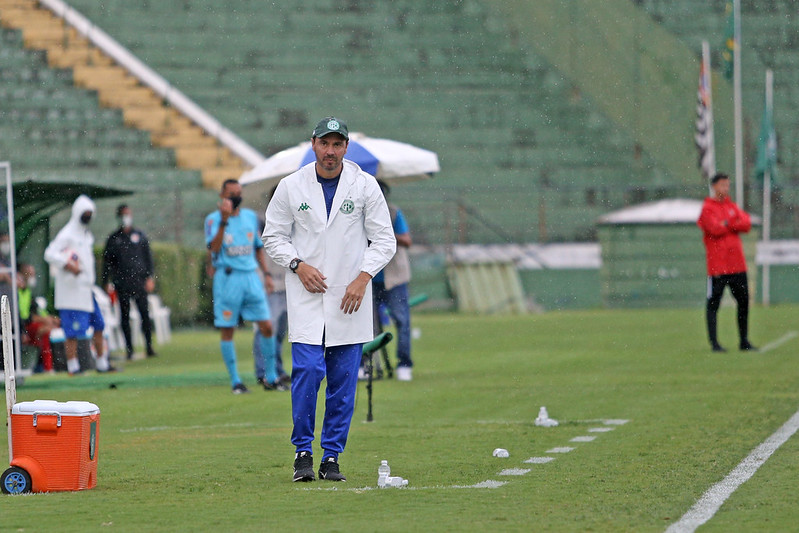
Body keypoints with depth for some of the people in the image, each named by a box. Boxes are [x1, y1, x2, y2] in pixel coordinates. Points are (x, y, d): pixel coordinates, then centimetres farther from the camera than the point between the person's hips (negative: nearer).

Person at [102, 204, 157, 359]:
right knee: (125, 316, 0)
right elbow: (107, 261, 9)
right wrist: (107, 282, 1)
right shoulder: (113, 239, 9)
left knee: (145, 313, -6)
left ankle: (149, 347, -3)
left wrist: (149, 277, 1)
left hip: (139, 281, 0)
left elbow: (148, 257, 11)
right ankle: (129, 349, 3)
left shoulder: (140, 235, 12)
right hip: (121, 282, 0)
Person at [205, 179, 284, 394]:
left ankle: (271, 378, 7)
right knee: (227, 330, -2)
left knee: (266, 326, -2)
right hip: (227, 277, -4)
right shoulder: (214, 219, -2)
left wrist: (266, 273, 13)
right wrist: (224, 220, -27)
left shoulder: (251, 217, 14)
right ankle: (235, 381, 5)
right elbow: (214, 247, -18)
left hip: (251, 277, 4)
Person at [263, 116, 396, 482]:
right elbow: (273, 235, 10)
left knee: (344, 380, 0)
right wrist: (298, 265, -7)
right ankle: (302, 452, 0)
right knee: (308, 370, -13)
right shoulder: (291, 187, 2)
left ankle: (332, 458, 9)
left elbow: (384, 240, 4)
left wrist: (362, 278, -9)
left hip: (350, 298, 1)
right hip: (307, 297, -1)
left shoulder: (365, 186, 2)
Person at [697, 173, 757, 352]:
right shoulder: (707, 208, -2)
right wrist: (733, 224, -2)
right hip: (717, 266, -6)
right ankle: (714, 342, -1)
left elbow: (747, 224, 0)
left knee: (743, 302, 9)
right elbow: (715, 229, -18)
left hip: (737, 264, 6)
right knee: (713, 303, -4)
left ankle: (744, 341, 17)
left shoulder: (733, 207, 16)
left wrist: (726, 224, -12)